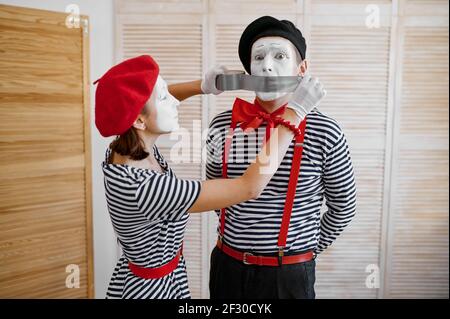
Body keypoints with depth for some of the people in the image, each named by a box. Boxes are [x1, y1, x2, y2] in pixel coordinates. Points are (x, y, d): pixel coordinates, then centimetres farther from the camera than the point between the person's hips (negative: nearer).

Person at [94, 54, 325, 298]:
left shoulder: (127, 145, -12)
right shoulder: (142, 187, -36)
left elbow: (149, 99, 10)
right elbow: (250, 188, -35)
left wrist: (203, 85, -3)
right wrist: (293, 114, -29)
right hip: (149, 288, -7)